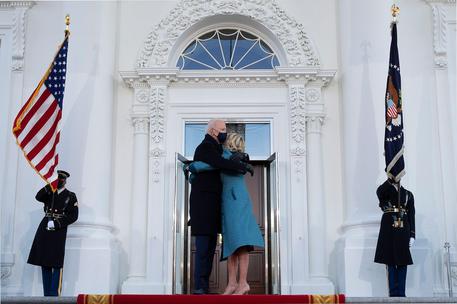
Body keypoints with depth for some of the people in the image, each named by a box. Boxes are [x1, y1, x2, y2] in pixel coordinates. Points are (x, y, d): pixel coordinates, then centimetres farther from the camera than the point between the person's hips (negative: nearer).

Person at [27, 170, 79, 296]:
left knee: (57, 264, -8)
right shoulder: (49, 193, 16)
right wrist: (50, 185, -13)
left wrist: (57, 223, -12)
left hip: (59, 231, -4)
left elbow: (73, 216, -2)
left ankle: (54, 294, -7)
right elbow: (38, 197, -5)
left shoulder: (70, 196, 5)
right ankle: (46, 294, 10)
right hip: (44, 229, 4)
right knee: (44, 263, 5)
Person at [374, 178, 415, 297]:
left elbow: (411, 216, 10)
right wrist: (391, 180, -17)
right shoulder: (385, 192, 10)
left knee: (403, 261, 0)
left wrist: (412, 235, 2)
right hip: (389, 230, -2)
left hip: (403, 231, 2)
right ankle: (393, 292, 0)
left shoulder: (408, 194, 15)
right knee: (390, 261, -2)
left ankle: (401, 293, 3)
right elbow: (379, 191, -19)